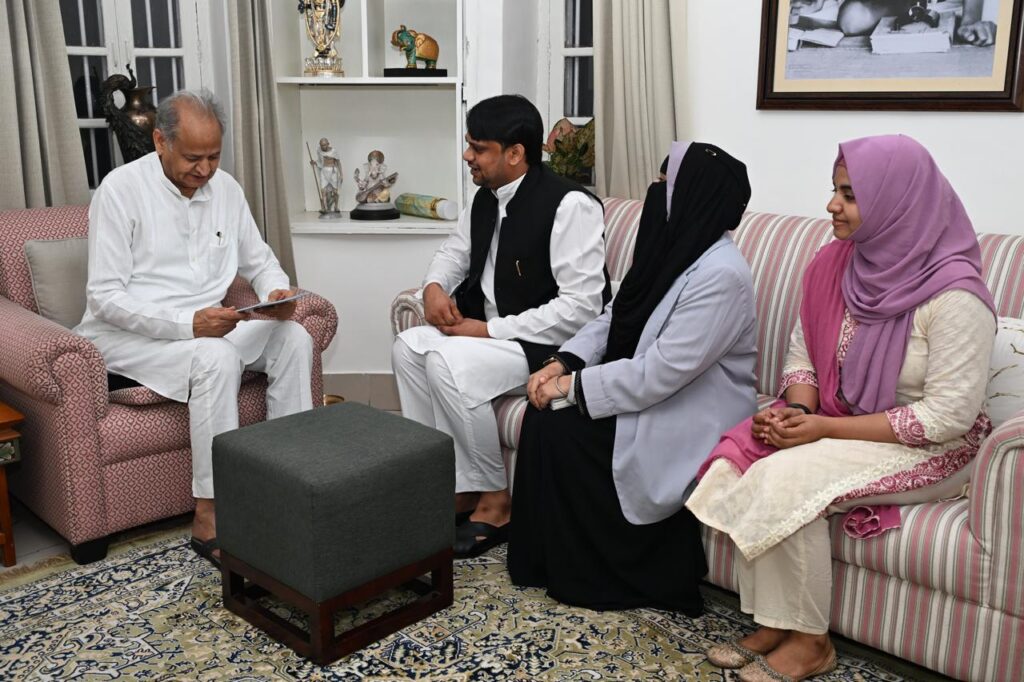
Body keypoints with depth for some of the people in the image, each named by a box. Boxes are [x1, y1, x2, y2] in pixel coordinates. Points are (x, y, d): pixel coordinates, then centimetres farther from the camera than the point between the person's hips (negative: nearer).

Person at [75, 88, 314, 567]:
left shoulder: (225, 187, 5)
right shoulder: (121, 189, -13)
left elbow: (259, 259, 15)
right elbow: (104, 295, -17)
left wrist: (278, 291, -11)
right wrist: (187, 324, -30)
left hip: (205, 326, 6)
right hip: (126, 333, -6)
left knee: (294, 338, -15)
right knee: (217, 358, -34)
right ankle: (210, 519, -28)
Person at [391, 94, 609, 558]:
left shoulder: (569, 205, -20)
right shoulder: (485, 199, 7)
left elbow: (582, 307, -25)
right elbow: (454, 252, 23)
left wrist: (490, 330, -23)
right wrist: (434, 287, -2)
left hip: (551, 343, -8)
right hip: (492, 331, 9)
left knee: (448, 362, -27)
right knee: (410, 346, -10)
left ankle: (495, 502, -10)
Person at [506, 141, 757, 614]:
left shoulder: (720, 275, -24)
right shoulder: (673, 250, 4)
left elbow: (659, 373, -27)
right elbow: (614, 317, 10)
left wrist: (574, 387, -20)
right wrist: (563, 362, -5)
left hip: (691, 420, -8)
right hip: (648, 394, 8)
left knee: (563, 429, -19)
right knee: (543, 413, -10)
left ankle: (591, 576, 2)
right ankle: (549, 561, 4)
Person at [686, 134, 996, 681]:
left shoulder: (953, 294, -20)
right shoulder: (834, 265, 0)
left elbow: (947, 416, -21)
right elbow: (802, 353, 9)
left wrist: (825, 428, -23)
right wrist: (798, 409, -13)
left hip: (926, 448, -6)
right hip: (835, 421, 6)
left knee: (784, 479, -28)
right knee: (736, 463, -19)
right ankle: (772, 624, -7)